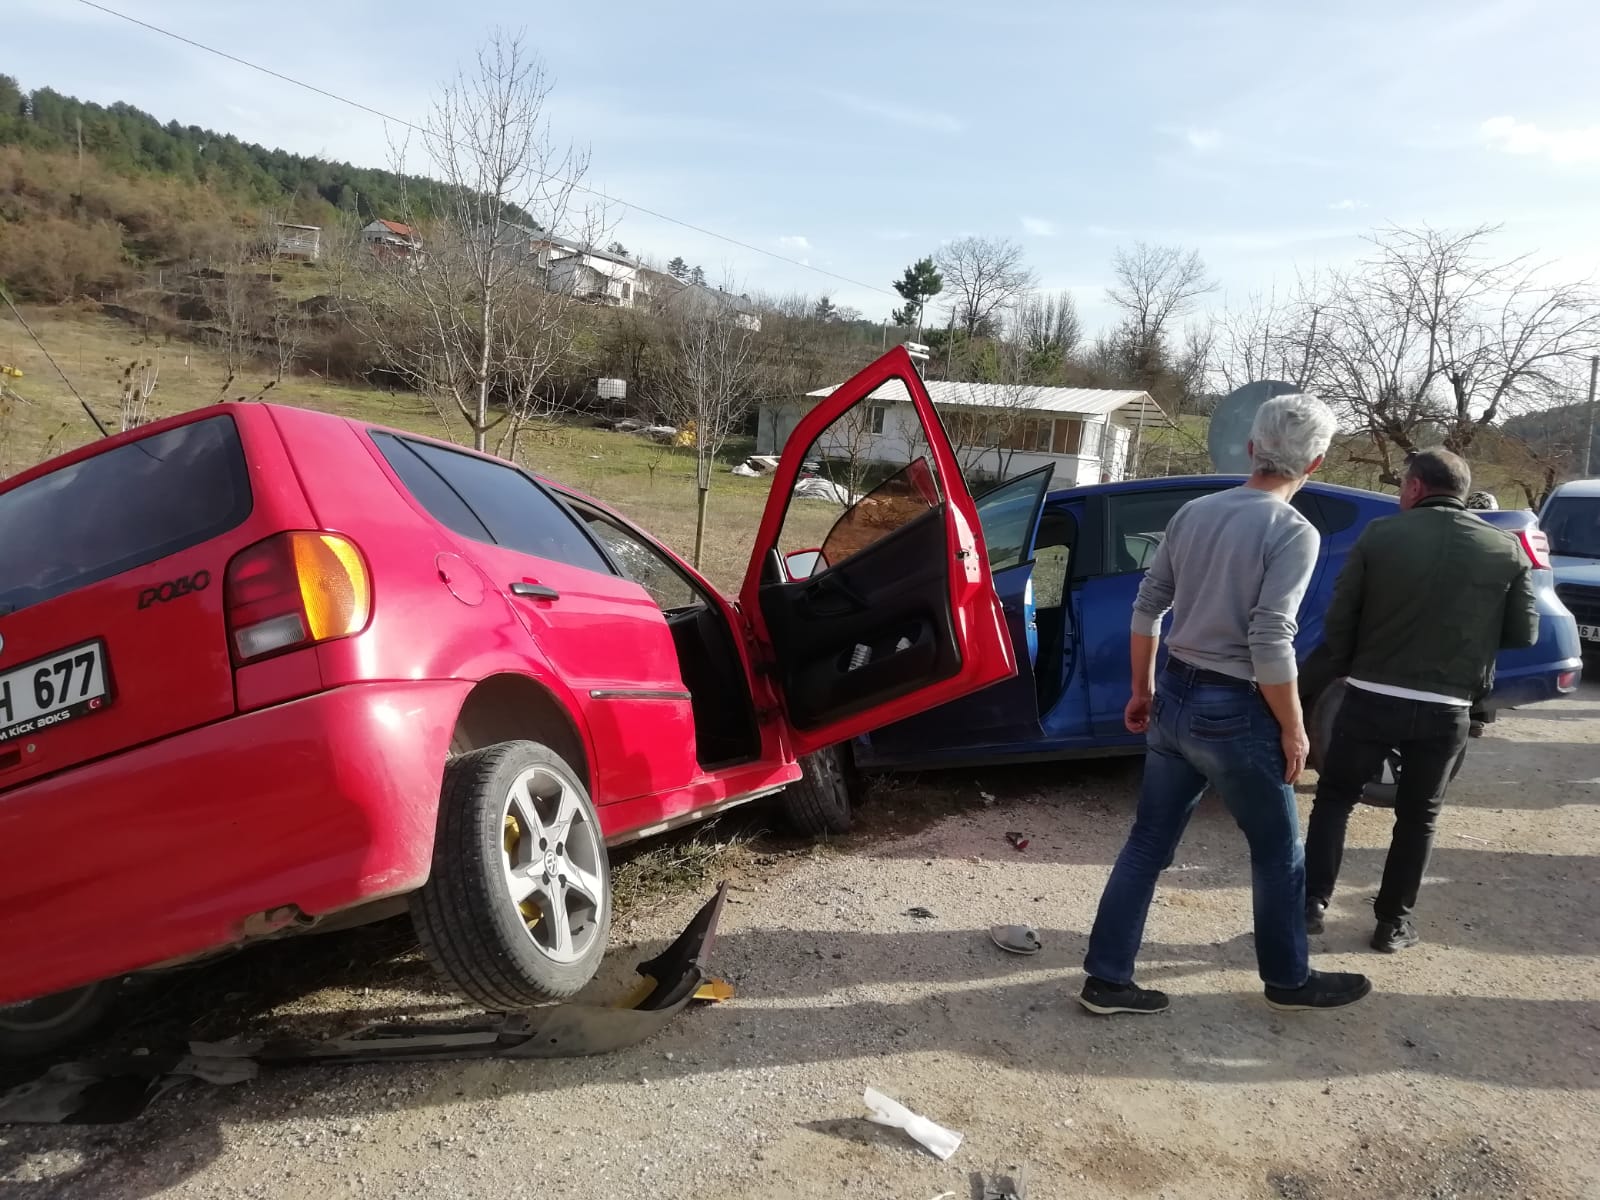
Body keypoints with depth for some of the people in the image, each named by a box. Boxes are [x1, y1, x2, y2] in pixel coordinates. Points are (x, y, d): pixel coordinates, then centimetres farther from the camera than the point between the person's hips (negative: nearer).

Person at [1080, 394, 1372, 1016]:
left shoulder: (1194, 512, 5)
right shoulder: (1294, 532, -15)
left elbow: (1147, 607, 8)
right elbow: (1270, 644, -20)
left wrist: (1143, 690, 18)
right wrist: (1293, 729, -9)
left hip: (1175, 698, 6)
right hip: (1233, 712, -6)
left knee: (1148, 843, 13)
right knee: (1278, 851, 15)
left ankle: (1107, 978, 17)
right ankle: (1289, 980, 33)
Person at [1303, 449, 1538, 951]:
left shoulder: (1379, 535, -6)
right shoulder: (1507, 550, -1)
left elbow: (1339, 619, -4)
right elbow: (1524, 633, 5)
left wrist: (1344, 670, 13)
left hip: (1371, 698, -1)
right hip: (1447, 710, 2)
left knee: (1334, 798, 14)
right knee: (1418, 816, 15)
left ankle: (1313, 902, 14)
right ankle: (1393, 921, 21)